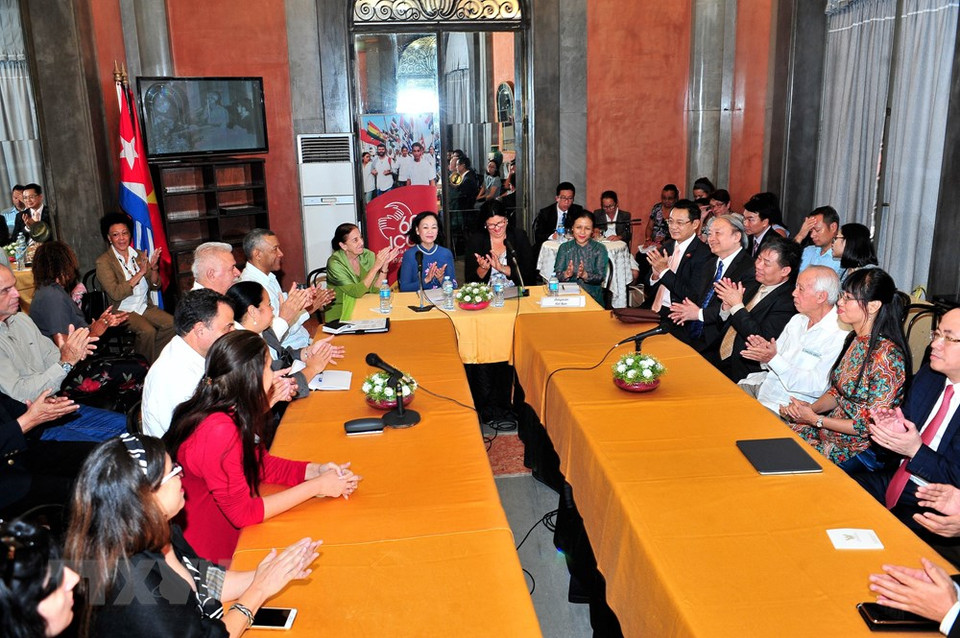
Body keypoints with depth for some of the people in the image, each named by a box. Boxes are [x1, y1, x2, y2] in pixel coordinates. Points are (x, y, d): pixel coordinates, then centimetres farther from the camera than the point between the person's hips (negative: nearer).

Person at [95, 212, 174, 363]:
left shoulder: (139, 256, 8)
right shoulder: (103, 262, -7)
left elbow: (155, 286, 7)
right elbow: (116, 293, -20)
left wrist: (153, 269, -14)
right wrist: (140, 273, -24)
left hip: (145, 307, 5)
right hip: (122, 311, -5)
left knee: (172, 324, -21)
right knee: (148, 331, -31)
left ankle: (155, 360, -3)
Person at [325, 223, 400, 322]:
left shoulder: (368, 256, -2)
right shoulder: (335, 263, -15)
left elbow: (375, 290, -7)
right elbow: (357, 292, -24)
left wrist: (385, 264, -18)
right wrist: (376, 266, -27)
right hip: (341, 315, -5)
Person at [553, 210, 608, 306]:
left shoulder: (599, 249, 6)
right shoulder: (564, 248, 8)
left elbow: (601, 277, -4)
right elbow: (556, 276, 0)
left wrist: (585, 275, -24)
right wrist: (566, 274, -22)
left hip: (593, 297, 0)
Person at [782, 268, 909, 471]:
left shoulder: (886, 356, -23)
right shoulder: (854, 340, 3)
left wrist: (815, 420, -17)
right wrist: (810, 408, -7)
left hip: (862, 450, -7)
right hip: (833, 427, 7)